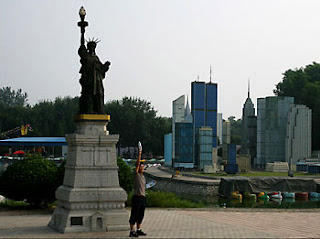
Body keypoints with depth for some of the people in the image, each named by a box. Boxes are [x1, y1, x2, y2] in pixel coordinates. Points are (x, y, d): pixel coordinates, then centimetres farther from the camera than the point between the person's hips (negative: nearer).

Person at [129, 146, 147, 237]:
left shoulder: (143, 176, 18)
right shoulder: (136, 174, -4)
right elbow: (137, 163, -17)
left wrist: (144, 197, 18)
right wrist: (139, 154, -25)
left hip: (143, 197, 8)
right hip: (137, 197, -8)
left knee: (140, 215, 12)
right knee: (134, 215, -5)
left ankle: (139, 230, 20)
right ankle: (132, 231, -3)